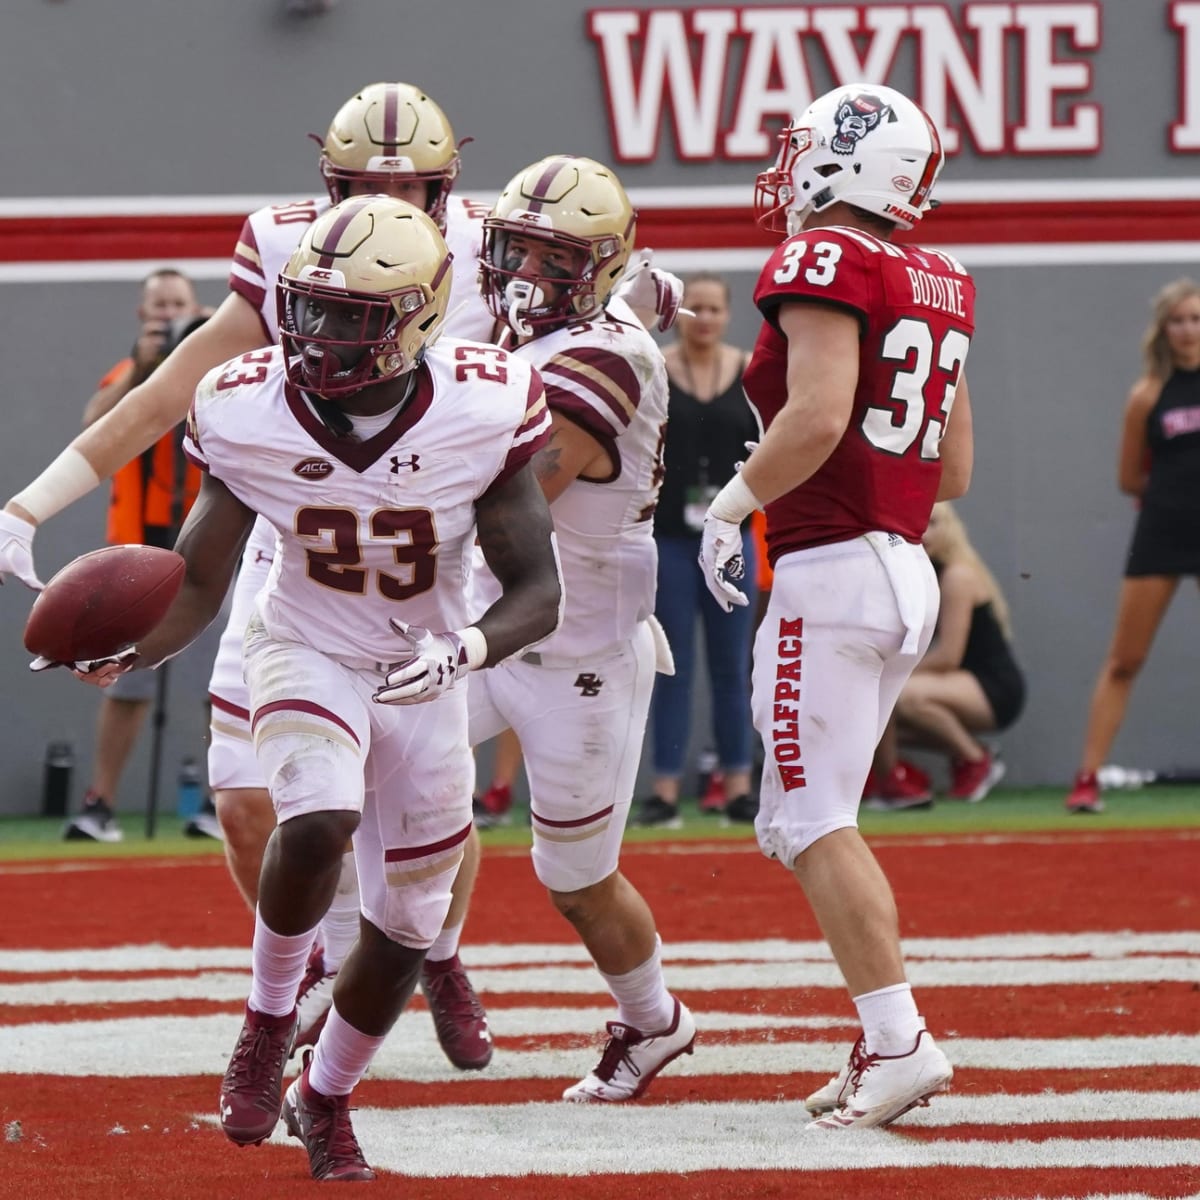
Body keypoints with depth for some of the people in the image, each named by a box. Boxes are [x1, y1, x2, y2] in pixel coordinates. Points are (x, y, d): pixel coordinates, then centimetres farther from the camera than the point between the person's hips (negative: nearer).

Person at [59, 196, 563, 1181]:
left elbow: (538, 590, -17)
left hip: (425, 680, 1)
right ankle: (269, 1017, -4)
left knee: (404, 928, 7)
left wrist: (468, 648, -38)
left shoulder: (481, 412, -24)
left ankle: (324, 1098, 35)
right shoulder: (252, 413, -20)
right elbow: (197, 580, -9)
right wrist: (126, 650, -30)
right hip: (307, 653, -1)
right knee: (318, 821, -32)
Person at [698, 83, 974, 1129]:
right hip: (909, 573, 9)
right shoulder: (940, 288, 14)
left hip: (830, 569, -9)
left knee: (817, 824, -7)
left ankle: (899, 1041, -12)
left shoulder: (824, 266, -11)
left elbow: (817, 418, -23)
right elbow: (955, 472, 17)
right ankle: (887, 1040, 10)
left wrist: (734, 502, -10)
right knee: (797, 824, 14)